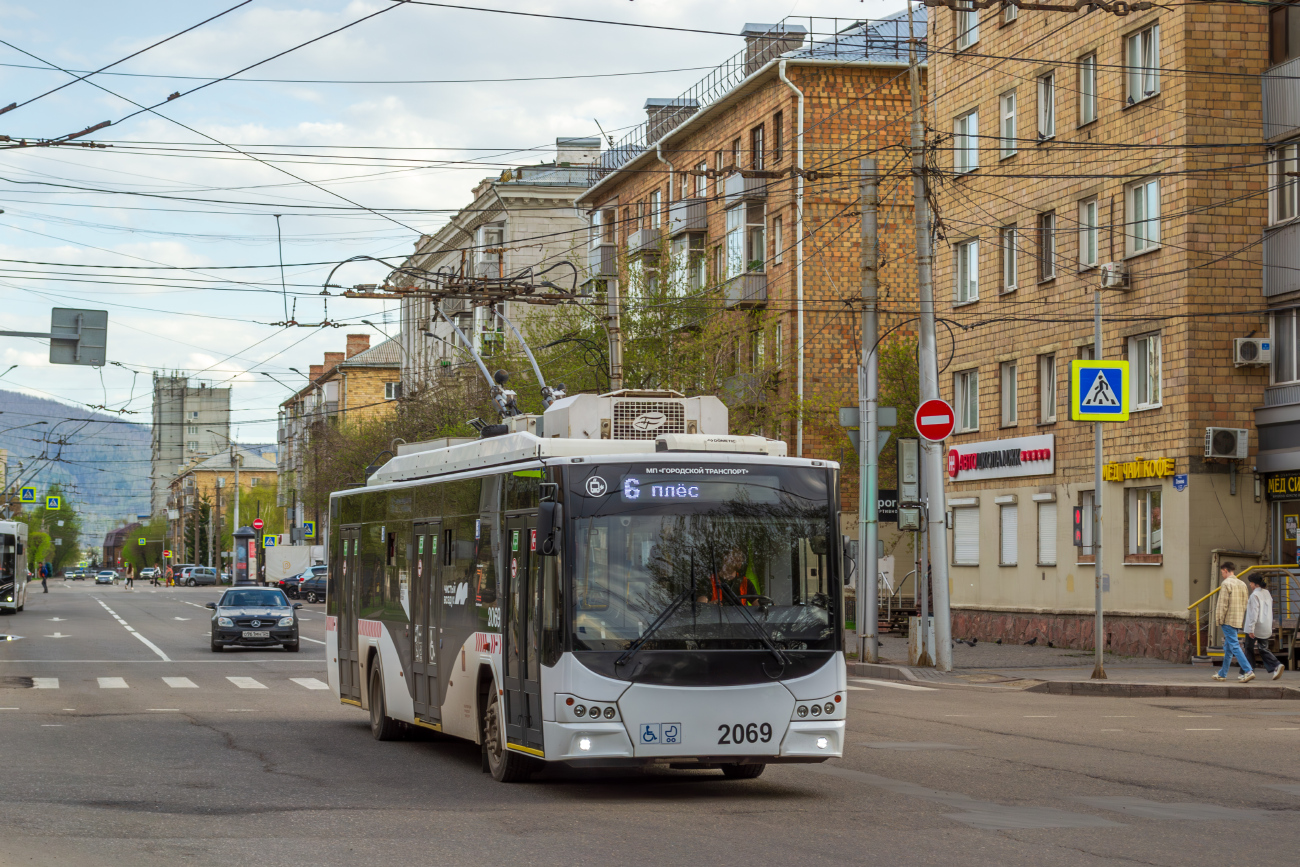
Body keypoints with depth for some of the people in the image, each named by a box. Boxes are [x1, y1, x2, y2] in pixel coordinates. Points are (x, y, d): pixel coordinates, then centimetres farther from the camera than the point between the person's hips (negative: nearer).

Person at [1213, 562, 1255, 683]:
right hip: (1239, 621, 8)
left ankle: (1248, 671, -20)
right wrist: (1241, 620, 19)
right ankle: (1222, 674, 23)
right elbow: (1244, 604, 15)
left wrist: (1219, 621, -9)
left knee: (1234, 646, -10)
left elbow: (1223, 605, -15)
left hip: (1228, 620, -8)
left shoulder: (1226, 583, -12)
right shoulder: (1242, 584, 12)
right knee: (1228, 647, 16)